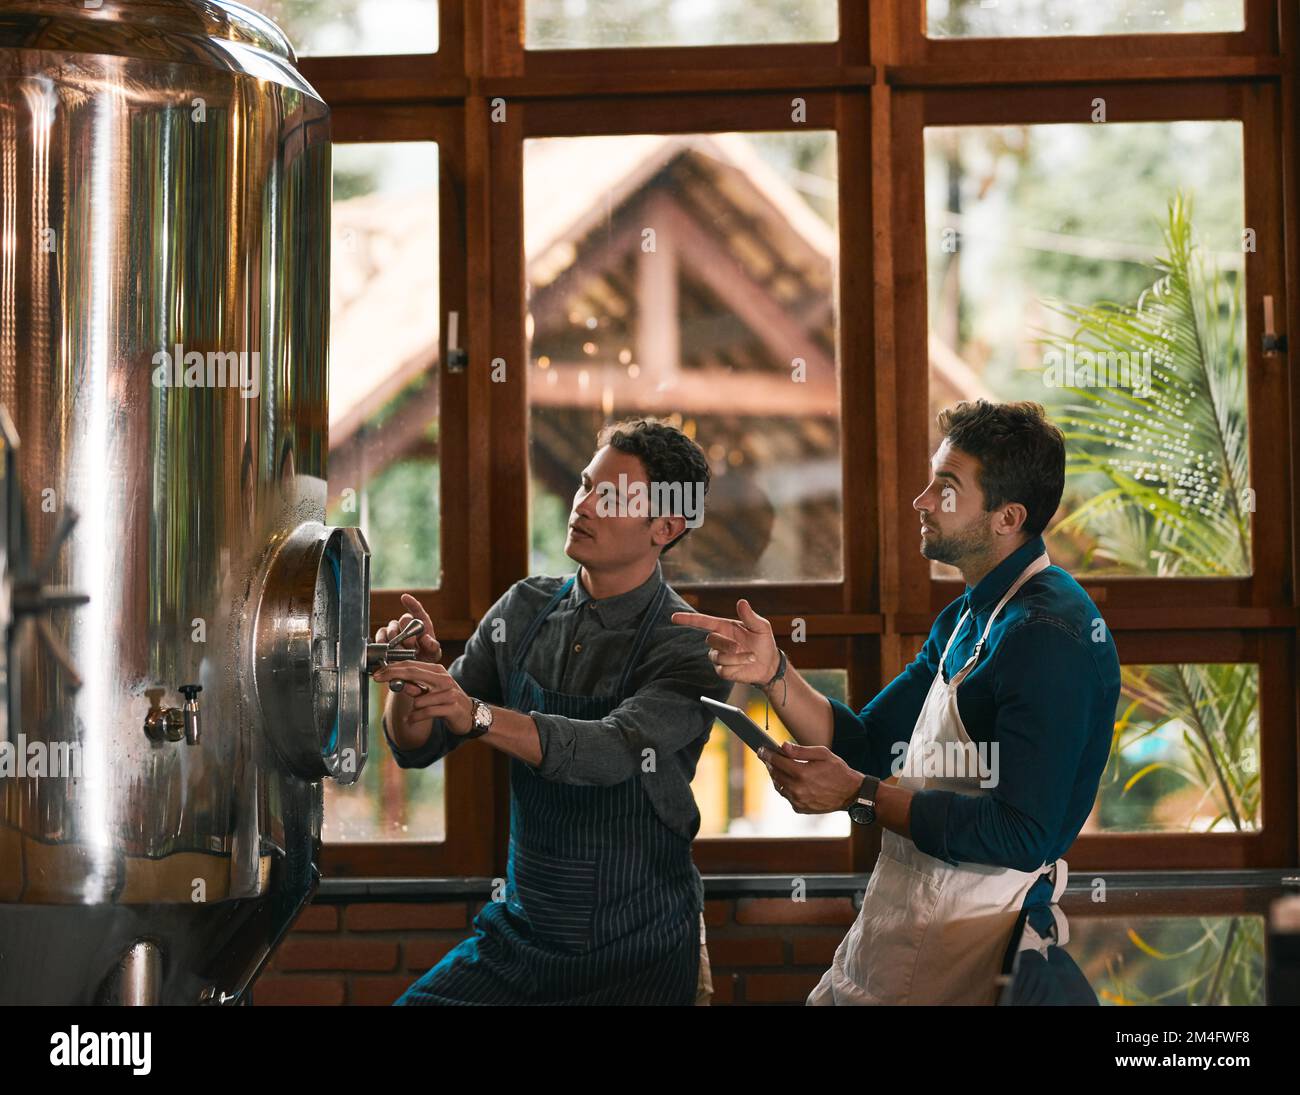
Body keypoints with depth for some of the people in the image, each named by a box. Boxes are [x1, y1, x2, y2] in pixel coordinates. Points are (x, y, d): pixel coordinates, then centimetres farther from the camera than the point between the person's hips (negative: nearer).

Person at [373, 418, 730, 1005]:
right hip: (521, 930, 5)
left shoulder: (690, 649, -13)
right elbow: (416, 747, 3)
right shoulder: (526, 610, 2)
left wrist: (475, 714, -41)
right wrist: (410, 681, -18)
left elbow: (610, 752, -30)